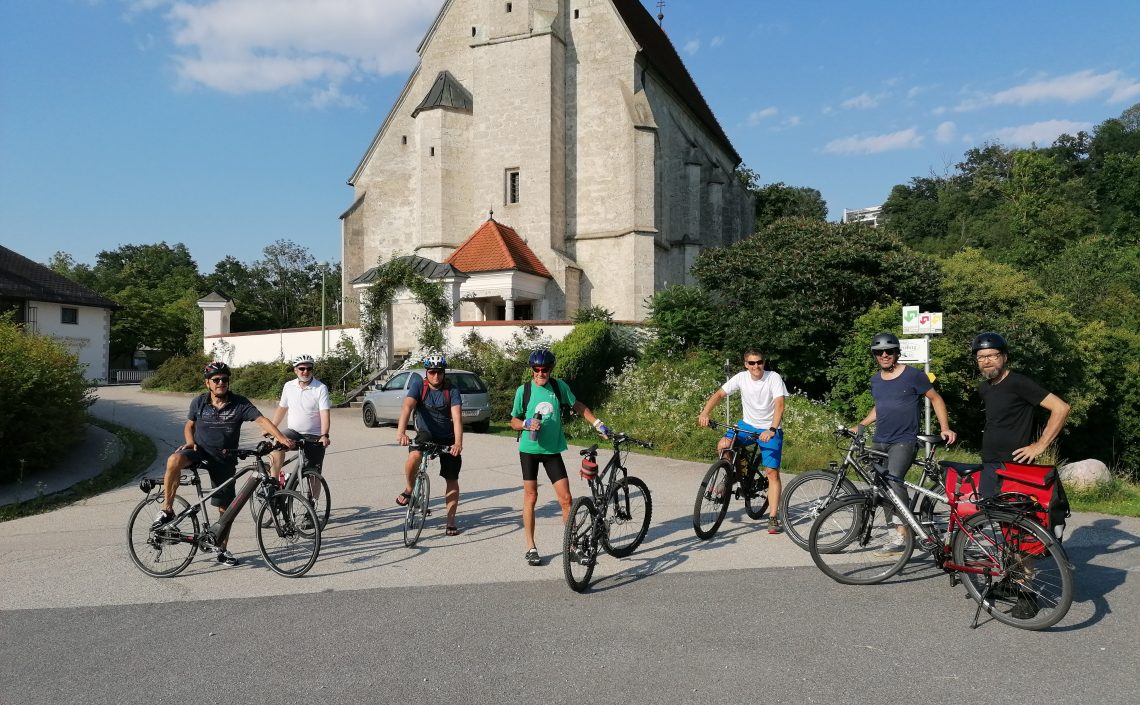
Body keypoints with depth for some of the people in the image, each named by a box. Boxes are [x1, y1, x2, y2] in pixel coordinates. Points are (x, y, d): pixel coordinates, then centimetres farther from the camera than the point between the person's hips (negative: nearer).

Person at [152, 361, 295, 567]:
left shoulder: (239, 403, -10)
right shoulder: (199, 402, -3)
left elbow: (261, 420, -21)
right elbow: (189, 425, 12)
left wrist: (282, 438, -36)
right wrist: (190, 442, -9)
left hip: (224, 459, 0)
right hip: (200, 450, 0)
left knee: (225, 507, 5)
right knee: (174, 460, -35)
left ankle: (222, 549, 23)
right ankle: (167, 510, -21)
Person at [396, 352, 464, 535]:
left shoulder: (452, 390, -14)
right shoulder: (419, 385, -13)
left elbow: (457, 417, -25)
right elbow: (407, 407, -27)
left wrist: (458, 442, -41)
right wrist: (401, 432, -44)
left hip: (447, 438, 1)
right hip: (425, 434, 0)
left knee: (452, 479, 2)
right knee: (414, 456, -32)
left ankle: (451, 520, 16)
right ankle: (409, 489, -4)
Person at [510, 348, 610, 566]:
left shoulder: (559, 386, -2)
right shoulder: (523, 390, -6)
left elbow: (578, 406, 12)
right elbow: (514, 421, 2)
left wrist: (599, 425, 8)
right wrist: (526, 424, -19)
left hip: (552, 450, 1)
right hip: (529, 449, -1)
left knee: (566, 498, -2)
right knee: (530, 497, 4)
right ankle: (531, 548, 15)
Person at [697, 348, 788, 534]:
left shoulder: (774, 378, -17)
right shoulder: (741, 378, -9)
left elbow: (779, 405, -26)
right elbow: (719, 394, -10)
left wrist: (771, 430, -39)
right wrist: (704, 413, -27)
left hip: (770, 430, -3)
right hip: (748, 425, 3)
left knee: (772, 472, -10)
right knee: (723, 445, -23)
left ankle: (773, 517, -1)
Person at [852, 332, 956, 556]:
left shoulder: (913, 375, -4)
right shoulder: (875, 380, 13)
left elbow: (935, 399, 3)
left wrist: (945, 427, -6)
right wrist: (859, 426, 16)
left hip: (903, 441, -6)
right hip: (879, 442, 7)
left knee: (893, 480, -24)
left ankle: (902, 536, -23)